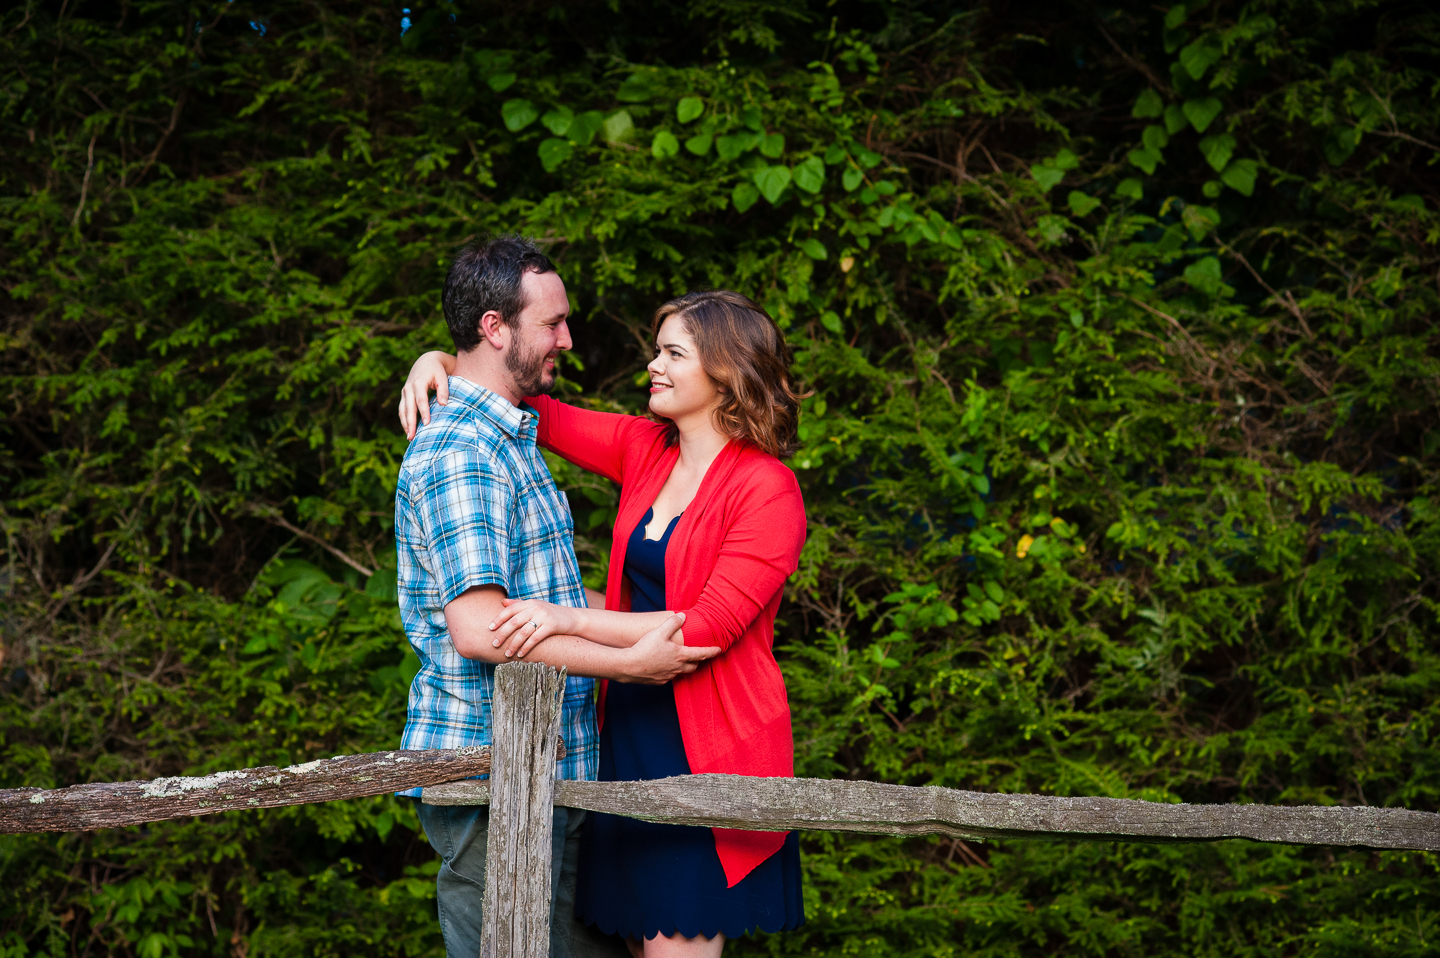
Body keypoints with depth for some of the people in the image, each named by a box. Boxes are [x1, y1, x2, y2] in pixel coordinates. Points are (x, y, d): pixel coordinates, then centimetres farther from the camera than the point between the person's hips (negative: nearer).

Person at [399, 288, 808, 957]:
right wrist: (440, 364, -2)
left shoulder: (767, 490, -12)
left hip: (708, 748, -7)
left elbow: (709, 626, -20)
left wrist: (569, 619, -25)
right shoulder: (645, 450, 9)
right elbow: (533, 412, 16)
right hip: (631, 726, 7)